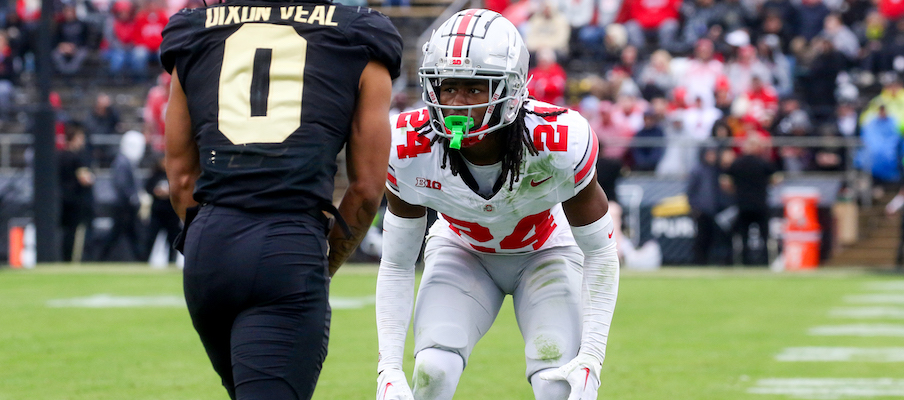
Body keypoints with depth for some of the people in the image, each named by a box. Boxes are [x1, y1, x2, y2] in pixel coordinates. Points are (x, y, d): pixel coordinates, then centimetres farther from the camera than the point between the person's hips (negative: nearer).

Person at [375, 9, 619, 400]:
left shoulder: (559, 143, -34)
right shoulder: (410, 148, -29)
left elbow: (599, 253, -20)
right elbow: (396, 265, -16)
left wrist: (590, 359, -28)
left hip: (545, 253, -1)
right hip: (462, 251, 1)